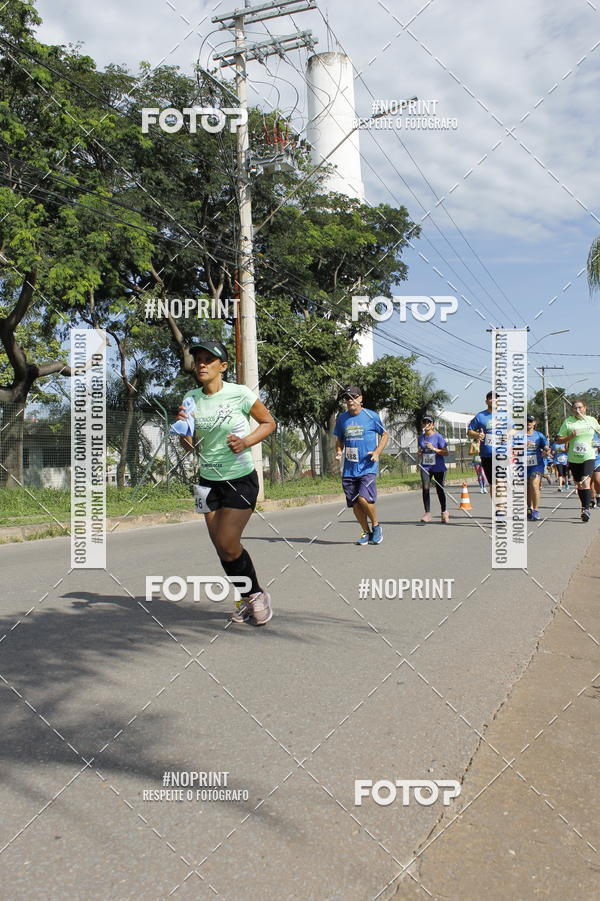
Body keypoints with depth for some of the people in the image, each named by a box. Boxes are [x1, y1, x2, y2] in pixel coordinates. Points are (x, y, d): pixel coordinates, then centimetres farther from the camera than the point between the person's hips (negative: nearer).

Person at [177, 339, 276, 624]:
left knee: (228, 545, -11)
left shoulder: (239, 393, -12)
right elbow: (189, 445, 8)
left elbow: (269, 422, -1)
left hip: (241, 480, -5)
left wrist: (246, 442, -18)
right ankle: (246, 599, 27)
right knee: (221, 548, 6)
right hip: (209, 481, 5)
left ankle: (257, 595, 14)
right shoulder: (191, 398, 1)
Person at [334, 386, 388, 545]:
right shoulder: (342, 418, 9)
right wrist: (338, 451, -1)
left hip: (368, 466, -4)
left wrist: (377, 452, -8)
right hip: (349, 468, 5)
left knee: (364, 499, -19)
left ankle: (376, 526, 6)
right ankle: (366, 533, 22)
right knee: (355, 503, 5)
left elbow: (385, 435, 8)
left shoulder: (371, 416, -2)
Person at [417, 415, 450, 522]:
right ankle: (427, 513, -11)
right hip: (425, 467, 3)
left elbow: (446, 453, -8)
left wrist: (434, 449, -19)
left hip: (438, 467, -3)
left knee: (439, 489, 6)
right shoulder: (420, 438, 9)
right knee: (425, 488, -13)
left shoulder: (438, 436, -5)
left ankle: (444, 512, 26)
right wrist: (420, 453, -1)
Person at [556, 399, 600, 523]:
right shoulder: (568, 421, 0)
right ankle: (585, 506, 28)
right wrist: (571, 436, -16)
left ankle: (586, 509, -20)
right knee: (578, 485, 12)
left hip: (588, 457, -2)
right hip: (573, 458, 2)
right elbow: (559, 440, 0)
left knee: (585, 482, -18)